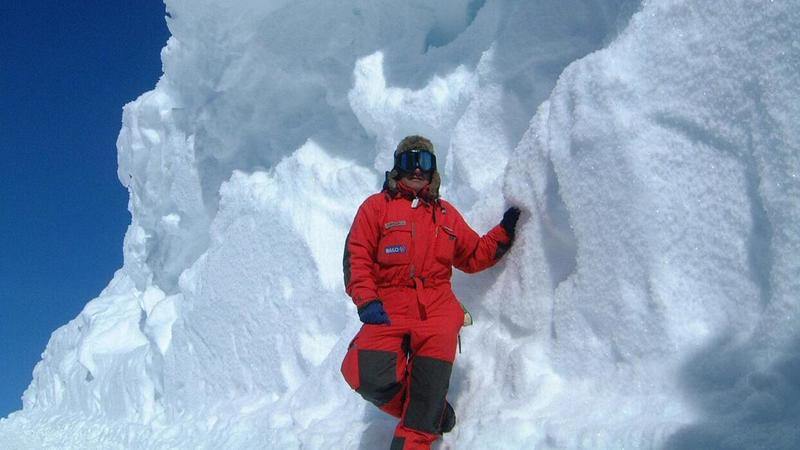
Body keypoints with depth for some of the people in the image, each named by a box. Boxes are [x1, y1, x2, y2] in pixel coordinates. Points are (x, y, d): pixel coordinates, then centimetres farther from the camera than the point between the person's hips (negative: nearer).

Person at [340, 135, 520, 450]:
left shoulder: (446, 214, 24)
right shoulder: (376, 206, 12)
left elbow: (473, 257, 27)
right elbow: (356, 256, 3)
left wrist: (503, 232, 15)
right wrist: (366, 300, -11)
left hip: (437, 305, 2)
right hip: (389, 306, -2)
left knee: (431, 376, -17)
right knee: (368, 375, -21)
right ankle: (429, 413, 6)